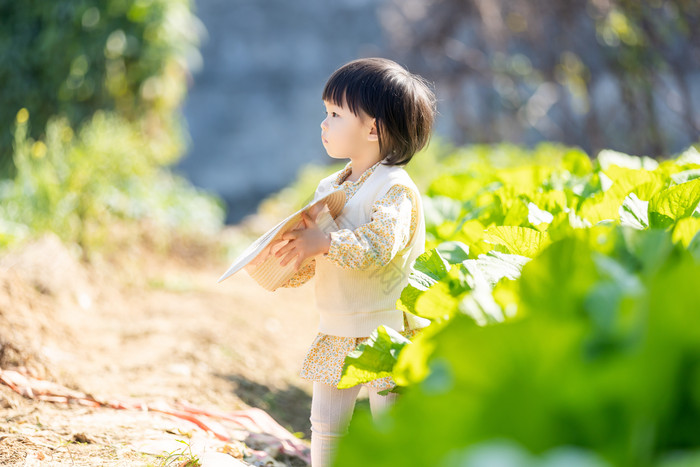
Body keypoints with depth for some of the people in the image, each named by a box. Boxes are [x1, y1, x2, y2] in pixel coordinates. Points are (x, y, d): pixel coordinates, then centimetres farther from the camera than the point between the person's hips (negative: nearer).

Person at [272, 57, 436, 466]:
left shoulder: (394, 188, -14)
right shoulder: (329, 187, 11)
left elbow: (377, 248, -28)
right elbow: (313, 258, 14)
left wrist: (324, 243, -27)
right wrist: (290, 269, -5)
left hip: (385, 332, -7)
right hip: (336, 332, 8)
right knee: (325, 424, 12)